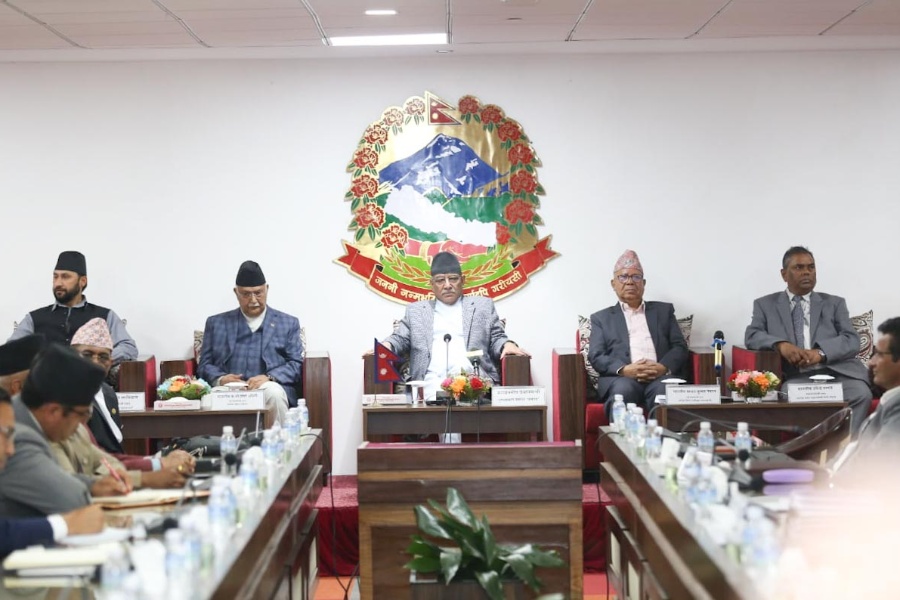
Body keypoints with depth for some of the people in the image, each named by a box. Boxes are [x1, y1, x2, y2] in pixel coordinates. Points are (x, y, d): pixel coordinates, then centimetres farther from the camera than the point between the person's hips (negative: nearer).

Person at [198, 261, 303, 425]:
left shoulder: (288, 323, 18)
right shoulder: (216, 323, 21)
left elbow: (296, 364, 8)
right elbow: (204, 364, 17)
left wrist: (269, 378, -12)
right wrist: (220, 379, -8)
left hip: (267, 389, 0)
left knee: (273, 392, -37)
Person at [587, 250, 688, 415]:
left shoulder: (663, 310, 25)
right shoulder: (601, 318, 21)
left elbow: (680, 347, 15)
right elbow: (596, 356, 8)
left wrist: (664, 367, -9)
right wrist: (624, 370, -13)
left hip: (659, 376, 1)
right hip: (620, 378, -1)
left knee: (666, 390, -36)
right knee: (623, 390, -38)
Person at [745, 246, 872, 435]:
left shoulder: (834, 303, 21)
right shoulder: (765, 305, 19)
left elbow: (852, 341, 8)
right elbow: (752, 336, 4)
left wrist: (820, 352, -13)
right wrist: (781, 344, -18)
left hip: (836, 371, 1)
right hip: (795, 376, -1)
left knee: (861, 394, -32)